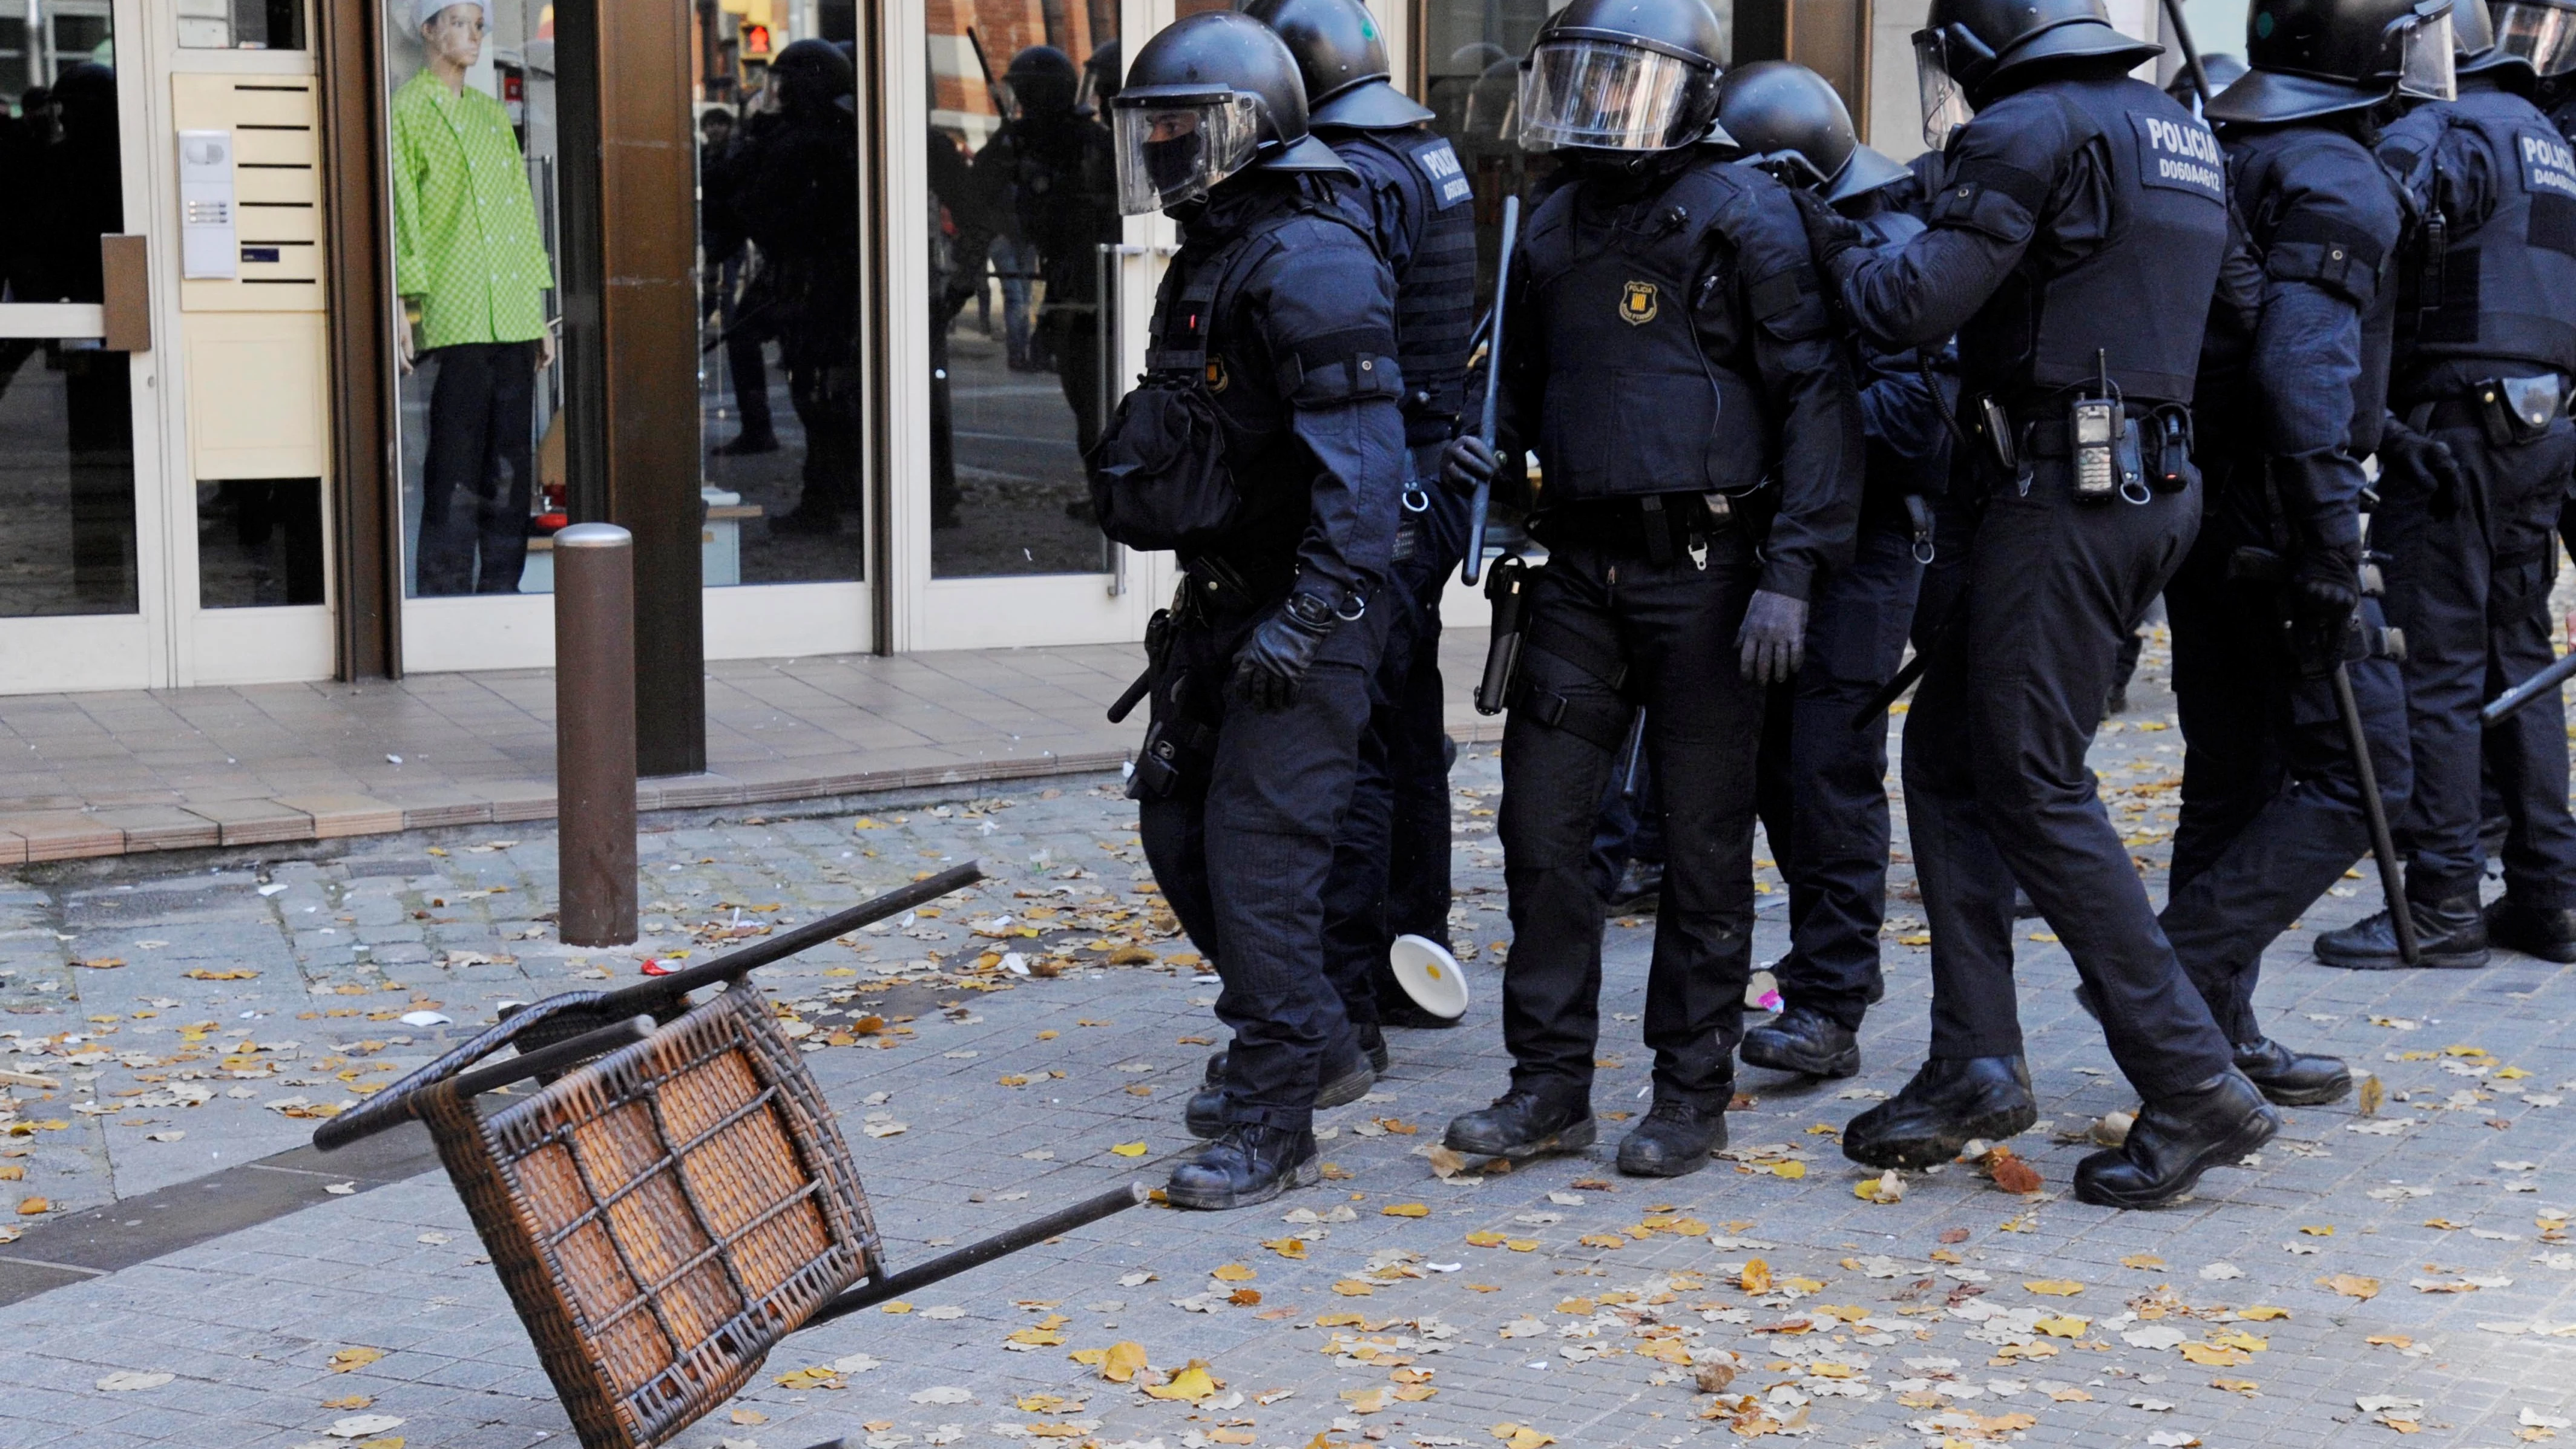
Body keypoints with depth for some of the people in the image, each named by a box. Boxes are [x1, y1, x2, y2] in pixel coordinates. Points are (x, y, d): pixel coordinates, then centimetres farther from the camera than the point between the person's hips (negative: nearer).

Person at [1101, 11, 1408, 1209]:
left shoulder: (1306, 260, -17)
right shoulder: (1210, 255, 16)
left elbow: (1359, 461, -25)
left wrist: (1310, 615, -30)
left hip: (1302, 609, -10)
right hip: (1220, 598, 10)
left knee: (1258, 851, -9)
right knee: (1176, 821, 15)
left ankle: (1273, 1130, -2)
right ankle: (1317, 1045, 28)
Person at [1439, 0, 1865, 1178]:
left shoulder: (1742, 217, -7)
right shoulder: (1556, 226, 14)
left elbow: (1815, 397, -10)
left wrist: (1791, 572, -17)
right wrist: (1486, 442, 4)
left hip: (1702, 566, -6)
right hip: (1581, 568, 6)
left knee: (1703, 839, 3)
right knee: (1541, 823, 5)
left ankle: (1692, 1094, 13)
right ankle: (1549, 1085, 15)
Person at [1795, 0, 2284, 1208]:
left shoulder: (2028, 132, -10)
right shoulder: (2178, 133, 18)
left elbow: (1913, 308, -17)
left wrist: (1835, 248, 4)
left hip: (2061, 494, -9)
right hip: (2154, 483, 9)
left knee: (2035, 790, -5)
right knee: (1945, 750, 14)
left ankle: (2195, 1086, -6)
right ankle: (1976, 1065, 13)